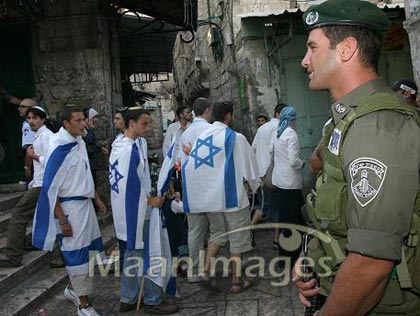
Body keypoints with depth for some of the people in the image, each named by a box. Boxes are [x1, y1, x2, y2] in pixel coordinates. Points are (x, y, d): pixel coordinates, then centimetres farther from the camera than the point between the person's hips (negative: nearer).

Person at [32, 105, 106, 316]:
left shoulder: (80, 142, 5)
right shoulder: (59, 149, -18)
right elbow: (50, 187, -16)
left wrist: (97, 199, 20)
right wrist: (62, 220, -16)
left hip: (85, 203, 8)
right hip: (69, 207, -8)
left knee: (88, 249, 17)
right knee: (77, 254, 3)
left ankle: (72, 289, 39)